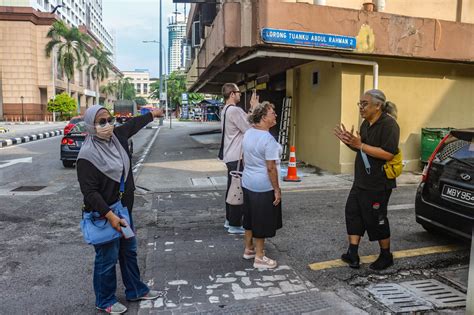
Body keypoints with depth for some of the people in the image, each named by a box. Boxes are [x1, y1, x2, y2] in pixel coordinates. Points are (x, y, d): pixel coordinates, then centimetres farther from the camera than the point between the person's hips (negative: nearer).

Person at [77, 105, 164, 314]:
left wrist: (152, 114, 35)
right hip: (103, 215, -8)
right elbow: (89, 192, -23)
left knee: (129, 252, 20)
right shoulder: (87, 155, -21)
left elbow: (133, 124, 20)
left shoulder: (117, 137, -1)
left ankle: (135, 291, 38)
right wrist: (110, 215, -27)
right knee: (107, 258, 7)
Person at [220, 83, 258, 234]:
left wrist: (251, 109, 11)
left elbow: (244, 122, 13)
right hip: (237, 157, -11)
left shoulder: (226, 110, 15)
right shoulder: (234, 110, -18)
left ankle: (229, 220, 28)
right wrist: (254, 108, -10)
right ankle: (235, 225, 5)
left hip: (230, 156, 11)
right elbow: (249, 129, -16)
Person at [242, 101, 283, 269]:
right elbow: (271, 168, -22)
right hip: (264, 186, -8)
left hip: (248, 183, 8)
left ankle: (248, 249, 33)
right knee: (261, 222, 4)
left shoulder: (248, 133, 4)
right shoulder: (268, 139, -22)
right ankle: (259, 258, 15)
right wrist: (277, 189, -15)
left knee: (250, 217, 19)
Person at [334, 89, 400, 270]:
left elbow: (388, 154, -26)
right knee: (353, 213, 7)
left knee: (376, 219, 4)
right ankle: (352, 254, 15)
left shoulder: (388, 125, -16)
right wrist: (349, 142, 1)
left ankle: (386, 256, 25)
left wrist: (359, 145, -26)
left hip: (378, 184, -9)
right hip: (361, 181, 9)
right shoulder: (366, 123, 12)